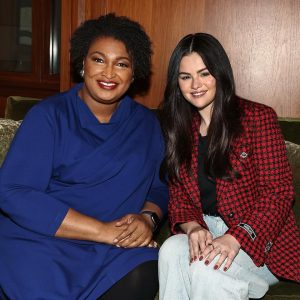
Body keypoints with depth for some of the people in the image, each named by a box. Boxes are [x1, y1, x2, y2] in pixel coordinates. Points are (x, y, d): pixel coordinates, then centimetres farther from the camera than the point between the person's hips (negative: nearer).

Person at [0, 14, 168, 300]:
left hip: (115, 253, 3)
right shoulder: (48, 116, -4)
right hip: (41, 243, -3)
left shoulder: (145, 123, 10)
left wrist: (148, 218, -14)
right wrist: (104, 231, -19)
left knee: (141, 276, -29)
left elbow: (159, 186, 13)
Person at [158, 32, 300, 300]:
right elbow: (178, 194, 8)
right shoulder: (180, 128, 11)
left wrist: (236, 238, -26)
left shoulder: (258, 117, -6)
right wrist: (193, 227, -16)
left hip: (262, 240, -4)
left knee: (207, 268, -33)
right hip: (206, 233, 4)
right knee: (171, 250, -28)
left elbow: (278, 192, -12)